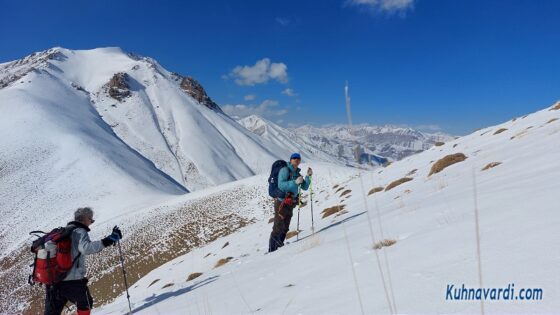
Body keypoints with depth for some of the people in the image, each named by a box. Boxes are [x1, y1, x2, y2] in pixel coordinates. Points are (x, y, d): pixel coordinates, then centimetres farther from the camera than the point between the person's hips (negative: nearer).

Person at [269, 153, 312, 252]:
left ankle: (279, 246, 25)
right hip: (281, 202, -8)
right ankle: (271, 249, 0)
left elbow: (305, 187, 13)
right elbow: (281, 185, -22)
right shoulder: (285, 170, -10)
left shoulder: (297, 173, 12)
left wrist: (308, 176, 0)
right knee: (278, 228, -6)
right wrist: (295, 182, -27)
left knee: (285, 228, 14)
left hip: (291, 203, 8)